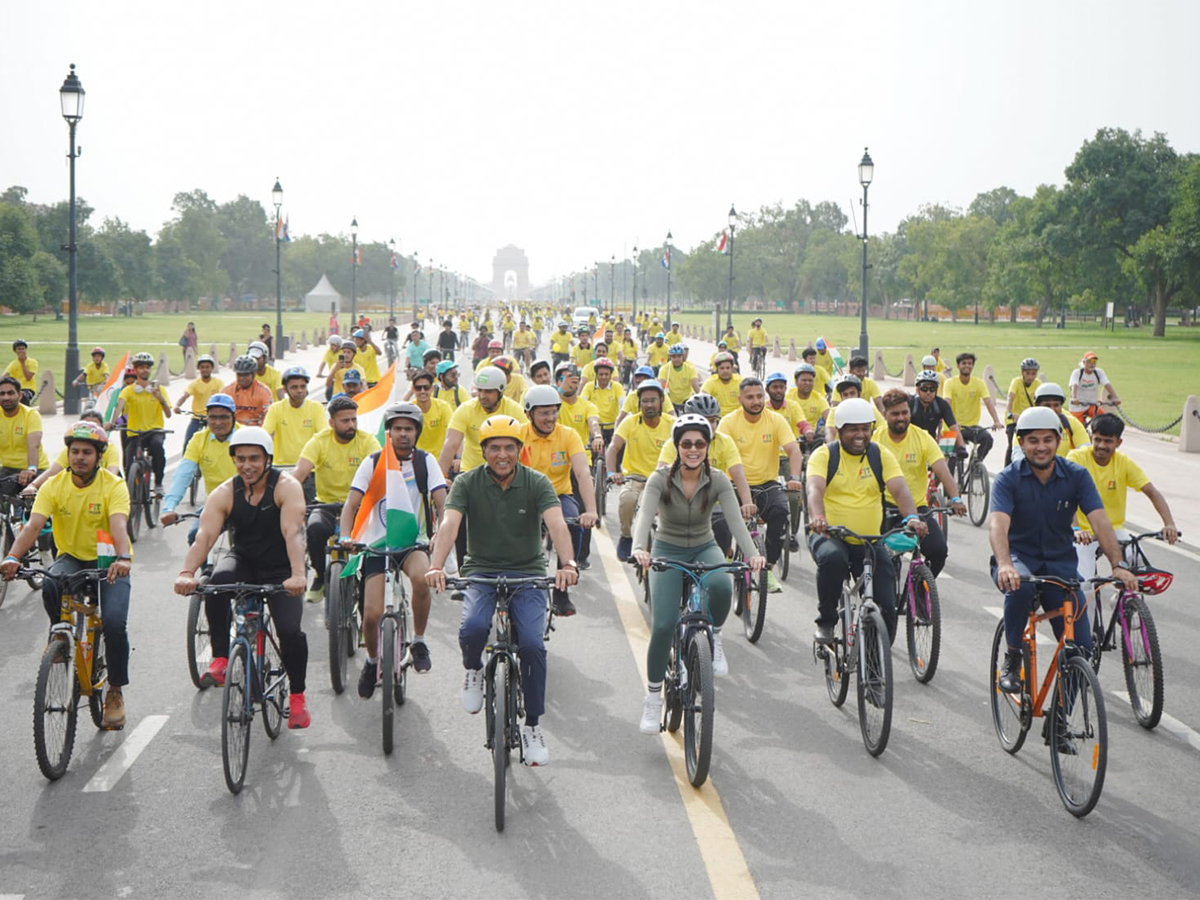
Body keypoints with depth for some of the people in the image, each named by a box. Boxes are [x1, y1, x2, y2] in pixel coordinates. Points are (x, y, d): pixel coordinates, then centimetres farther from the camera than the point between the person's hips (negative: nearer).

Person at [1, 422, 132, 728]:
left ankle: (116, 691, 0)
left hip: (108, 563, -2)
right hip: (71, 558, 2)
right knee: (51, 585, -34)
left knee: (114, 623, -22)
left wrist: (122, 559, -50)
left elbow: (118, 525, -30)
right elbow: (33, 525, -20)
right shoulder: (54, 485, -7)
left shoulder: (114, 485, -14)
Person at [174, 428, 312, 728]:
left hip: (280, 569, -2)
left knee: (290, 630, -20)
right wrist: (187, 573, -41)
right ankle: (220, 659, -22)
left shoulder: (286, 487, -16)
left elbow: (293, 533, -30)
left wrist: (297, 575, -47)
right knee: (218, 580, -33)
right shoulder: (225, 493, -9)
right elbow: (204, 536, -22)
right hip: (243, 559, 2)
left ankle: (297, 696, 4)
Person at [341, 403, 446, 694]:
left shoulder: (425, 461, 0)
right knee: (372, 614, -11)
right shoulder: (373, 462, -2)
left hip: (414, 542, 0)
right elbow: (351, 504, -5)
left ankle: (419, 642, -12)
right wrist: (345, 537, -22)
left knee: (421, 577, -35)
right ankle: (372, 660, 23)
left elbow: (442, 502, -7)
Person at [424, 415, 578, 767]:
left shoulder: (537, 483, -5)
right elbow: (450, 524, -19)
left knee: (532, 644, -20)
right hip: (481, 571, 0)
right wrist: (436, 566, -37)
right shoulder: (467, 483, -4)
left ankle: (532, 727, 0)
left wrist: (568, 563, -40)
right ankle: (473, 671, 6)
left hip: (528, 574, 0)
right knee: (473, 627, -31)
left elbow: (556, 523, -21)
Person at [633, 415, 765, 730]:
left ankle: (713, 638, -6)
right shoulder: (660, 479, -16)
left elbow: (735, 519, -24)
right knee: (663, 626, -15)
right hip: (668, 551, -1)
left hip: (704, 549, 1)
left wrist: (752, 553, -42)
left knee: (722, 586, -36)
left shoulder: (717, 480, -12)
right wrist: (639, 549, -52)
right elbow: (645, 516, -31)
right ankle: (652, 699, 2)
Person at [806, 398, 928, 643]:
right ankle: (826, 621, -17)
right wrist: (817, 517, -43)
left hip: (870, 541, 2)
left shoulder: (881, 455, 5)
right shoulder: (824, 455, -2)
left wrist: (912, 517, -32)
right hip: (830, 536, -2)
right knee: (832, 558, -38)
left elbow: (899, 488, -10)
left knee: (886, 609, -8)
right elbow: (815, 489, -20)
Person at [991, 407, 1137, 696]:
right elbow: (998, 525, -27)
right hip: (1020, 558, -2)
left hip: (1060, 564, 3)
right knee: (1020, 584, -39)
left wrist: (1118, 565, -31)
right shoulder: (1008, 479, -11)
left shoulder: (1076, 475, -4)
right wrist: (1004, 565, -47)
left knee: (1080, 647, -11)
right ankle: (1011, 659, -16)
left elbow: (1099, 521, -15)